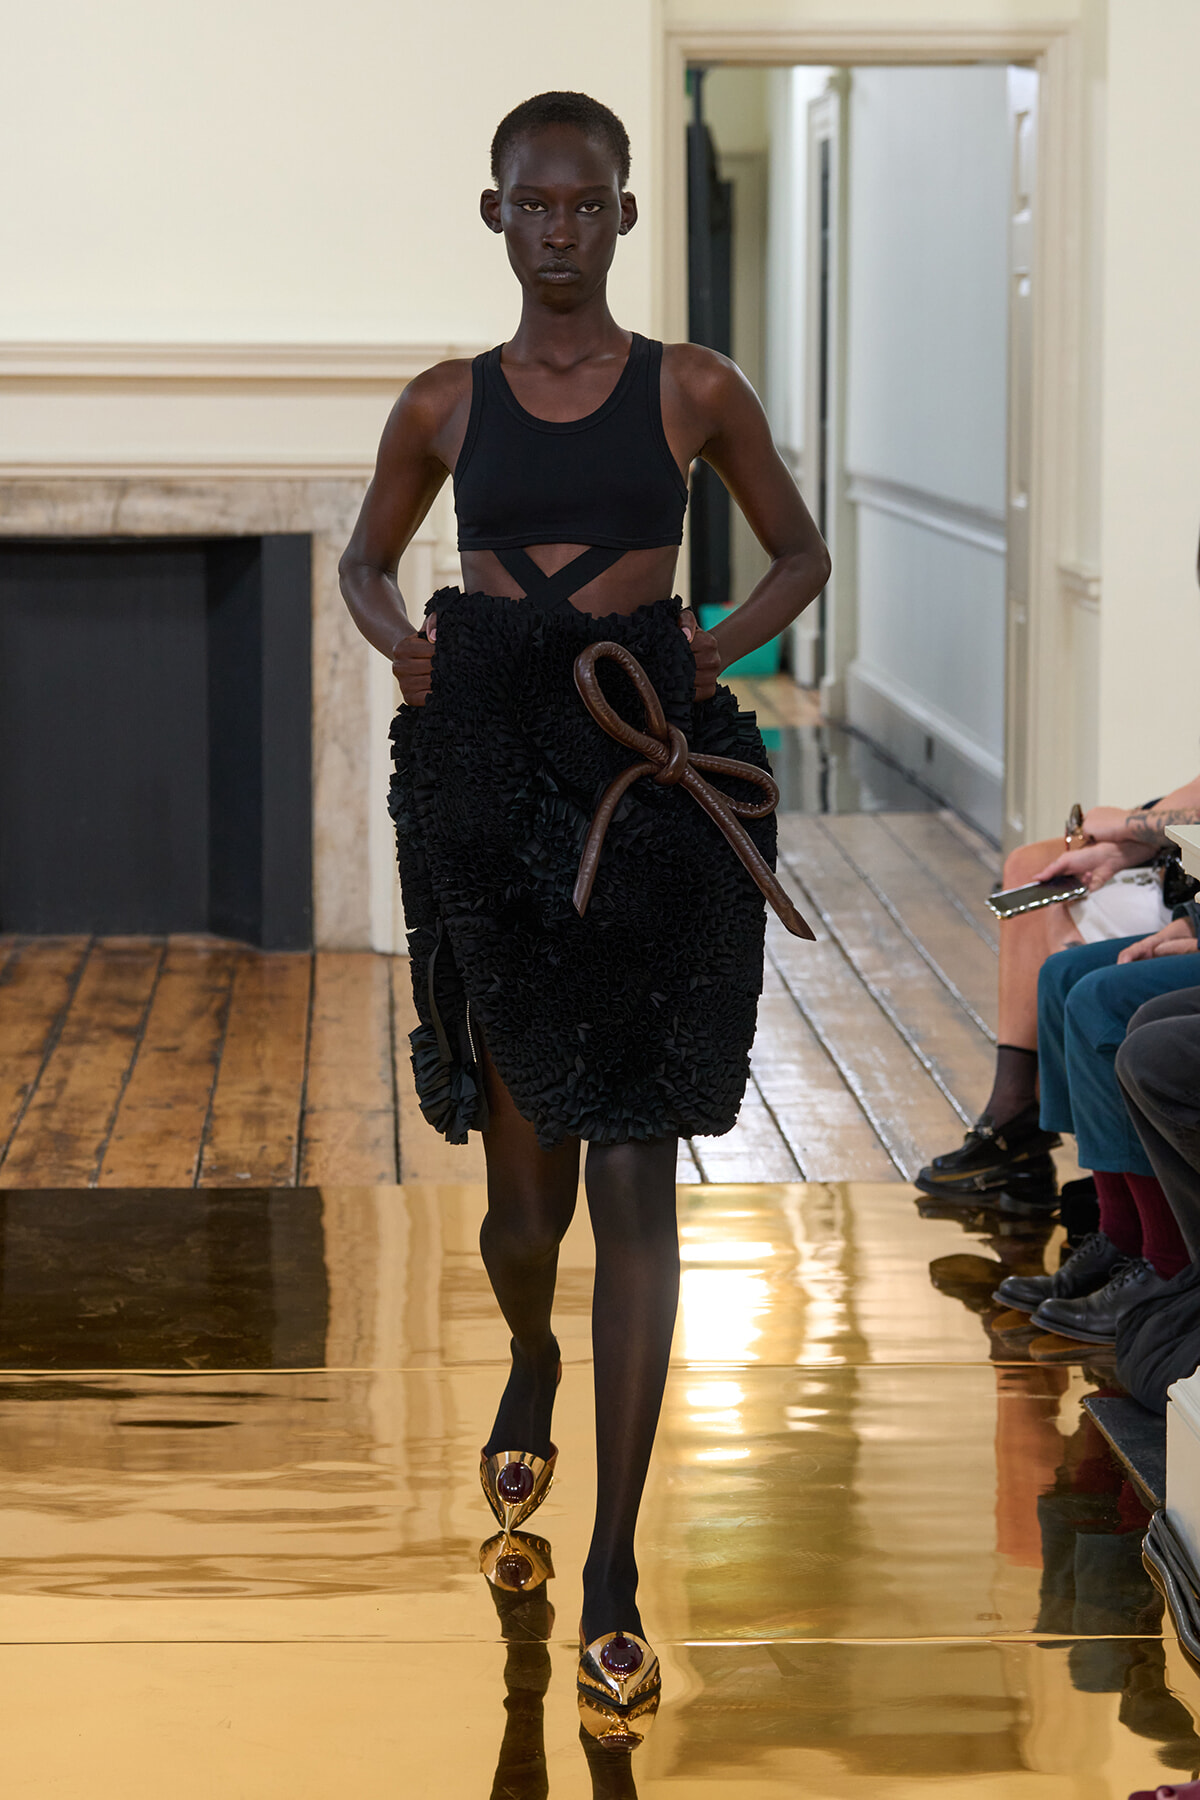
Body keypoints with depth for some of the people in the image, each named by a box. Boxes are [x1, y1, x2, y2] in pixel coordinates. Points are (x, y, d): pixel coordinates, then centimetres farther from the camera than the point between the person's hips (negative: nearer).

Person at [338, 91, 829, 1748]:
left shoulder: (695, 391, 4)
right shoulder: (445, 407, 8)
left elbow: (801, 552, 15)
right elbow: (363, 563, 22)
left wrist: (712, 652, -3)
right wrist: (401, 638, 0)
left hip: (648, 786, -2)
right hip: (484, 777, 2)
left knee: (634, 1175, -9)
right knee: (522, 1178, 8)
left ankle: (615, 1577, -6)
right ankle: (531, 1365, 46)